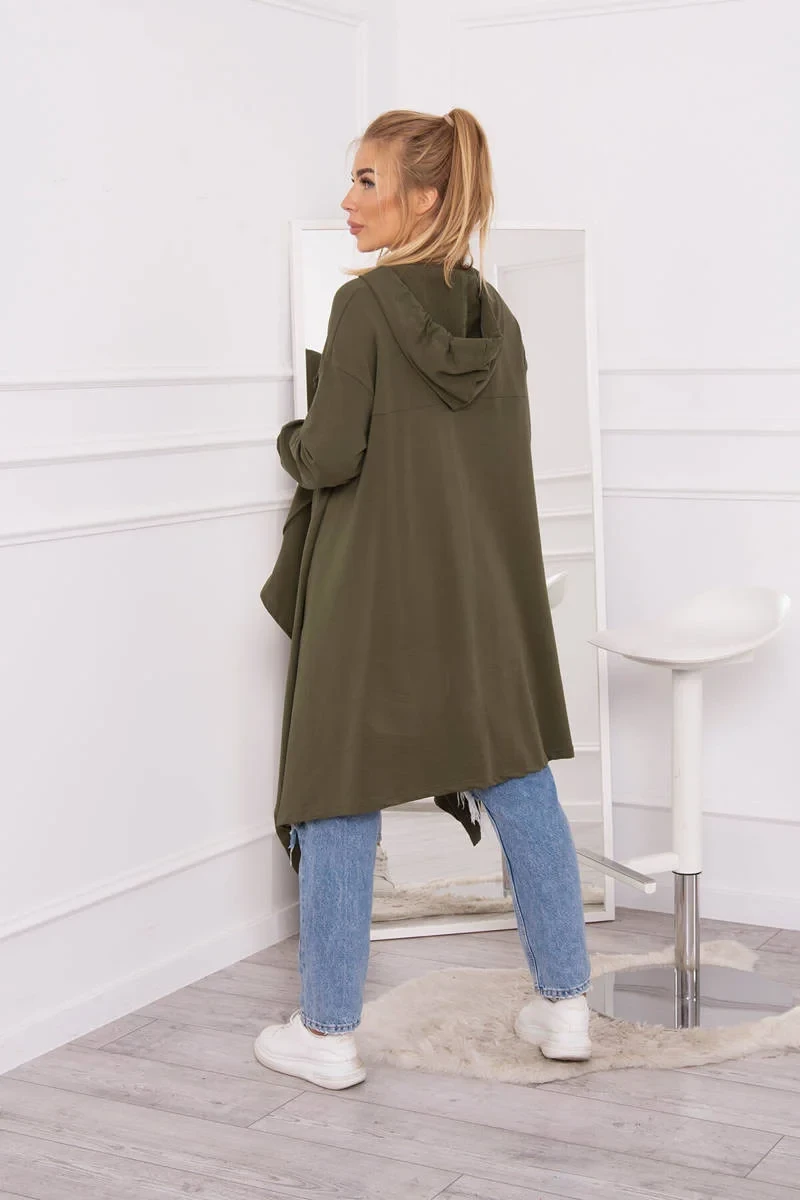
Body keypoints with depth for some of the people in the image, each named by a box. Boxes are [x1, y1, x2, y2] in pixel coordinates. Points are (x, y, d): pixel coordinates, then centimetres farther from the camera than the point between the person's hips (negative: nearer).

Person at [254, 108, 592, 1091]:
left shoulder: (364, 305, -13)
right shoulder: (495, 314, 5)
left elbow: (329, 458, -16)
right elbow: (506, 455, 10)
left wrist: (290, 441, 6)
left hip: (372, 594, -5)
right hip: (486, 592, 6)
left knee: (340, 801, 5)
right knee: (521, 788, 13)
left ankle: (328, 1032, 13)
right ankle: (564, 1003, 20)